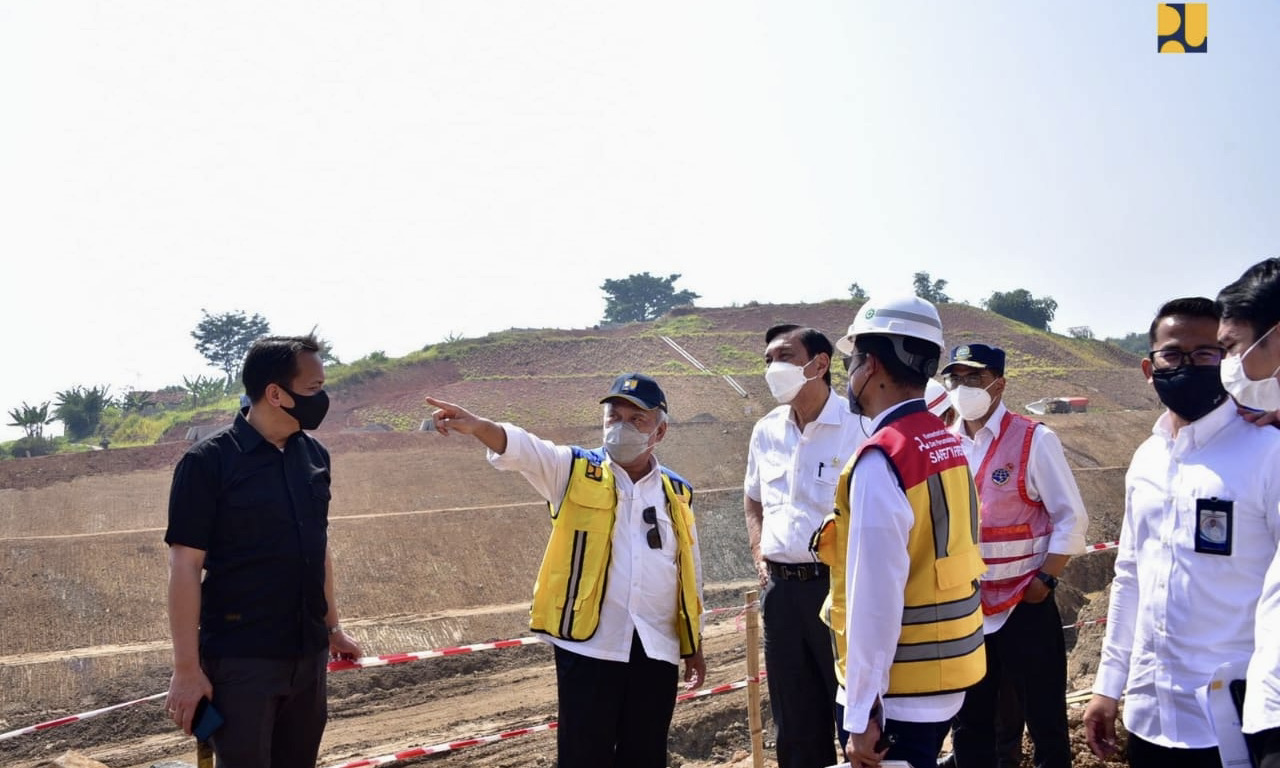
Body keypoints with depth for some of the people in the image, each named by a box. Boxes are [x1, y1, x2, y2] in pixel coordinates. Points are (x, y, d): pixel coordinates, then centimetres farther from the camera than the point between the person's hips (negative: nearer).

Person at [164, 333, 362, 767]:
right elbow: (184, 566, -13)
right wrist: (187, 669, -15)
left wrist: (332, 626, 18)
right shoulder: (208, 462, -12)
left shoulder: (314, 455, 6)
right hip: (240, 661, -6)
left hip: (308, 654, 6)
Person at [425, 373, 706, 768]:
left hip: (655, 650, 3)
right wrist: (476, 425, -39)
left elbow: (689, 571, 15)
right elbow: (523, 449, -18)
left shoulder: (677, 494, 9)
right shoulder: (575, 472, 1)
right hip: (588, 645, -3)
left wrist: (694, 645, 18)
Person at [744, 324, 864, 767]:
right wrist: (759, 554, 11)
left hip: (838, 585, -6)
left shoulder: (857, 427, -12)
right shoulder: (766, 431, 9)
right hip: (780, 588, 6)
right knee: (794, 721, 16)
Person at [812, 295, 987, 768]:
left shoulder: (881, 459, -19)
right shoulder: (948, 443, 7)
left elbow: (875, 599, -21)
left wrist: (862, 714, -18)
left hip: (897, 693, -8)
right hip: (946, 671, 8)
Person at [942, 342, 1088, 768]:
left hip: (1024, 605, -4)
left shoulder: (1034, 440, -9)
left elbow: (1071, 518, -8)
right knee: (968, 722, 14)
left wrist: (1044, 581, -13)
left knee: (1045, 718, 5)